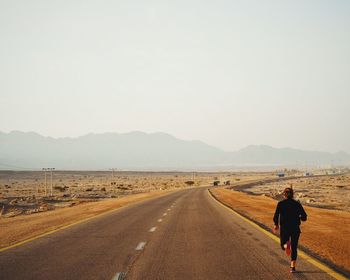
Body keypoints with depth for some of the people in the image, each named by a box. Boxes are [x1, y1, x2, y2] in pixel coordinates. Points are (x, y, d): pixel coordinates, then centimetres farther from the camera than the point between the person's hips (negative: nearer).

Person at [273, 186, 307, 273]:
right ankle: (292, 267, 6)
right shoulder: (297, 204, 0)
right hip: (295, 229, 1)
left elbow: (276, 216, -10)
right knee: (294, 248, 14)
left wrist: (276, 225, 8)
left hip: (284, 228, -1)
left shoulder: (280, 204, -4)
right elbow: (304, 217, -4)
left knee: (283, 245, 18)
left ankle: (286, 245, -19)